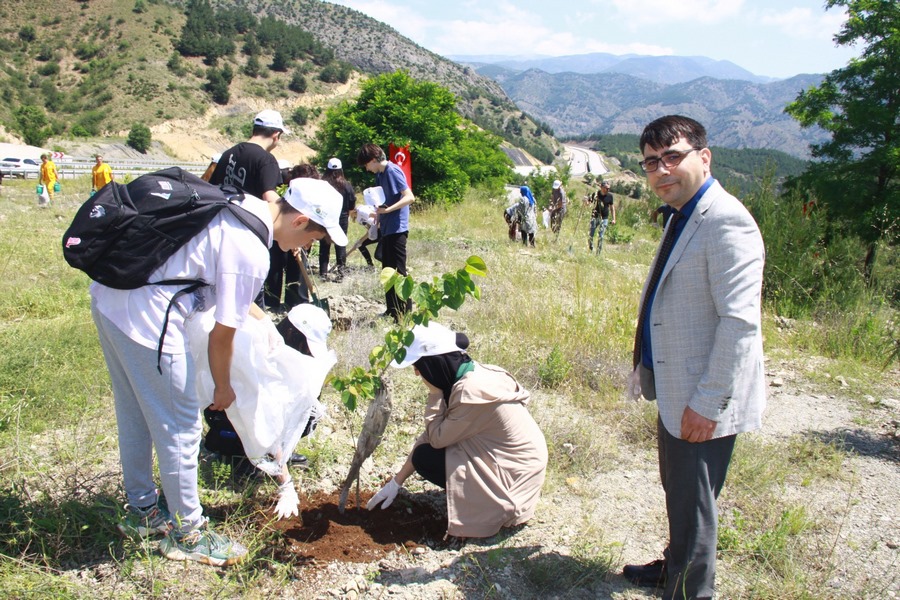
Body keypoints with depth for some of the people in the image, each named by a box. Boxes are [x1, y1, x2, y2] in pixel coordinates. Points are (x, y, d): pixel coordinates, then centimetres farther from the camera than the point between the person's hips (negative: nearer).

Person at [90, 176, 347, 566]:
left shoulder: (243, 206, 7)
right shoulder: (251, 254, -20)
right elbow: (222, 333, -12)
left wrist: (264, 321, 30)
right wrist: (223, 388, 4)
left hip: (109, 296, 10)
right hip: (146, 318, -10)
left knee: (135, 415, 24)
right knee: (180, 426, 5)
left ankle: (142, 509, 43)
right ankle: (187, 533, 22)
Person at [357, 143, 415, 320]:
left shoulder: (393, 171, -14)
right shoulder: (379, 174, 13)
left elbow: (410, 197, -22)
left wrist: (387, 209, -31)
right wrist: (377, 221, 17)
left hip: (397, 229, -10)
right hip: (386, 229, 10)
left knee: (398, 272, -7)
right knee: (387, 270, 14)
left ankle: (406, 312, -1)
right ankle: (392, 310, 23)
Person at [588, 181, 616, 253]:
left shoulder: (610, 196, -1)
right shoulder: (596, 194, -3)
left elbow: (612, 207, 7)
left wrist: (613, 219, 2)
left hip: (604, 218, 0)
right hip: (595, 217, 0)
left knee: (600, 237, -1)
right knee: (590, 235, -2)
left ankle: (598, 253, 8)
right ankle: (590, 251, 17)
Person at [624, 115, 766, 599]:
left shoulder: (726, 222, -20)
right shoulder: (682, 217, 11)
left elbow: (740, 321, -24)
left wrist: (708, 402, -22)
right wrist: (646, 367, 20)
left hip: (702, 404, -9)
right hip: (675, 393, 9)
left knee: (692, 506, 6)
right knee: (677, 494, 24)